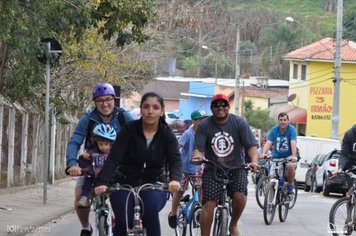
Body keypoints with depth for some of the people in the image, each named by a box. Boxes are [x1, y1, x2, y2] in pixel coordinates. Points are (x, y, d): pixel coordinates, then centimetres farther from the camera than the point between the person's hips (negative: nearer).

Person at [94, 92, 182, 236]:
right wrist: (102, 182, -36)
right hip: (125, 184, 0)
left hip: (153, 186, 0)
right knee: (124, 221, -25)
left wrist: (175, 179, -41)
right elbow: (113, 158, -18)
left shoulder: (167, 135, -3)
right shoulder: (129, 130, -8)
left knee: (150, 210, -32)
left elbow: (175, 160, -17)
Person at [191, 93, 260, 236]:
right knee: (208, 204, -12)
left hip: (236, 168, 0)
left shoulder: (239, 123, -4)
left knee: (240, 196, -24)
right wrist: (197, 155, -34)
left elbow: (251, 145, -9)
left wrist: (254, 161, -29)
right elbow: (198, 148, -9)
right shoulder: (204, 126, -3)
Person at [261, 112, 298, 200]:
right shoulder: (273, 130, -3)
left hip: (288, 157, -2)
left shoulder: (291, 130, -10)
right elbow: (268, 143, -16)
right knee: (272, 177, -13)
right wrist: (263, 153, -35)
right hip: (276, 157, 2)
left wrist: (294, 156, -41)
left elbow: (293, 143, -24)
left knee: (290, 166, -35)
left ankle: (290, 187, -12)